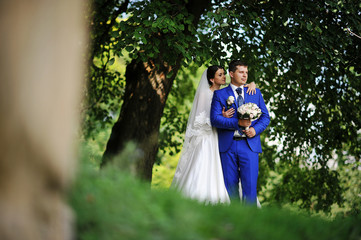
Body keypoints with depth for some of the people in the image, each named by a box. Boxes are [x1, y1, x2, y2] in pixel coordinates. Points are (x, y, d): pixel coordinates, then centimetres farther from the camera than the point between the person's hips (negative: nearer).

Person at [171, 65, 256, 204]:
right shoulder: (205, 93, -3)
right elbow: (200, 120, -8)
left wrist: (252, 84, 1)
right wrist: (221, 117, -21)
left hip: (222, 141, 6)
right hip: (207, 141, -6)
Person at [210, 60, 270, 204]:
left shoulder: (256, 92, 14)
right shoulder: (219, 94, 6)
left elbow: (265, 116, 12)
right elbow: (215, 119, -5)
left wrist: (255, 129, -7)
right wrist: (237, 123, -16)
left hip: (250, 145, 1)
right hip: (228, 146, -1)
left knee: (250, 185, -6)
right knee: (230, 186, 4)